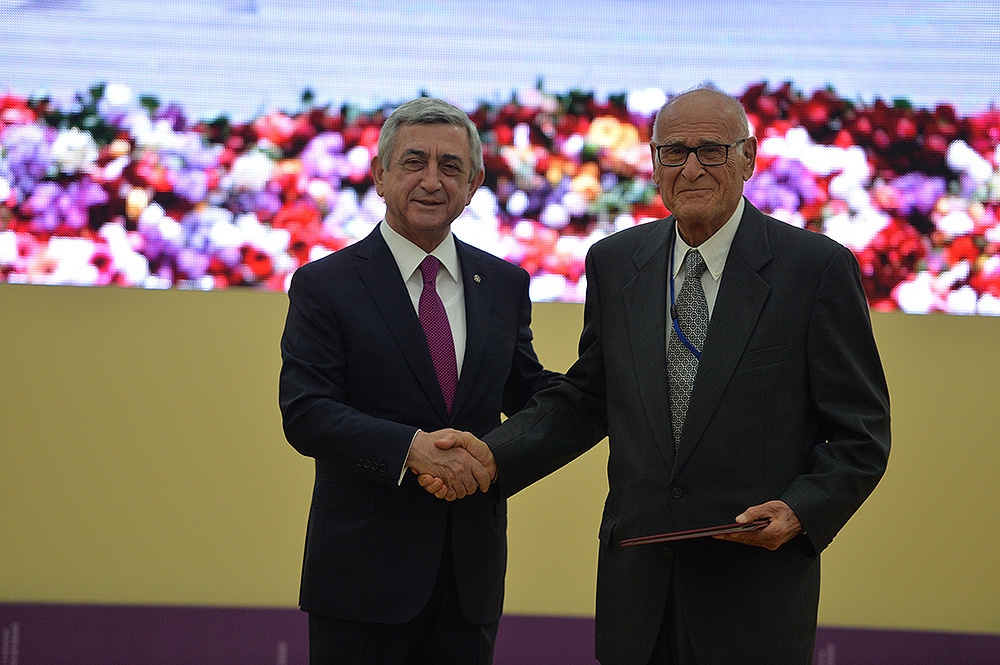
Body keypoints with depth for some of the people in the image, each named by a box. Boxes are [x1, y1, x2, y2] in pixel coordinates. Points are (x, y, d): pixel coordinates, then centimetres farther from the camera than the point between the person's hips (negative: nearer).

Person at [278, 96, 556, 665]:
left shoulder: (504, 284, 11)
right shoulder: (324, 286, -3)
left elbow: (527, 395, 17)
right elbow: (305, 415, -12)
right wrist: (411, 448, -25)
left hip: (473, 575, 4)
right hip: (365, 570, -4)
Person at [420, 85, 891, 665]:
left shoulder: (818, 267, -5)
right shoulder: (614, 263, 8)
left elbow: (860, 432, -3)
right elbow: (584, 400, 15)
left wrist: (802, 509, -18)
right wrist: (493, 456, 0)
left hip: (756, 584, -4)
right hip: (638, 583, 4)